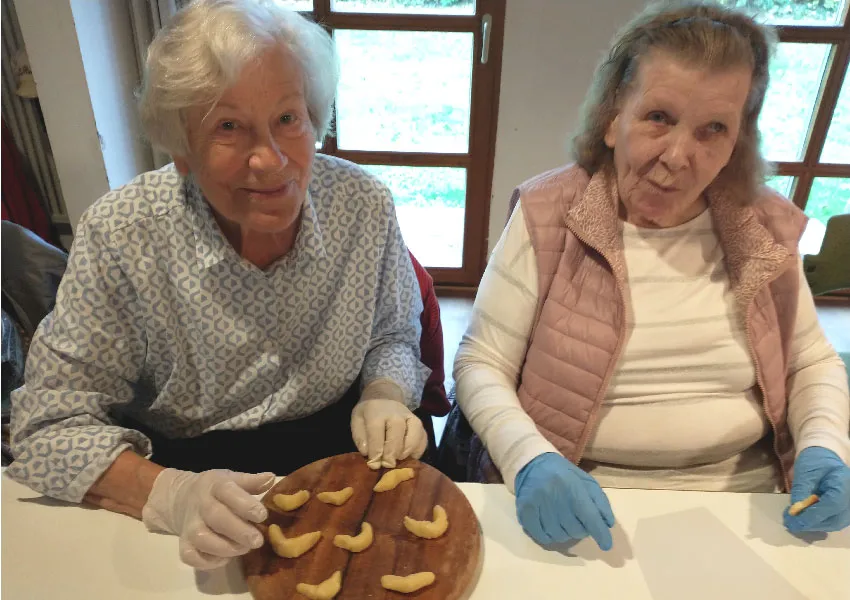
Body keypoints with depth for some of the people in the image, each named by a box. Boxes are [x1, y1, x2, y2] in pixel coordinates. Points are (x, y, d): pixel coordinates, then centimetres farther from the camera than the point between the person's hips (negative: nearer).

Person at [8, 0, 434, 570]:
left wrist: (385, 397, -18)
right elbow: (50, 427, -12)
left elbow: (392, 336, 3)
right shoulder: (119, 237, -18)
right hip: (180, 462, 0)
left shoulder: (365, 205, -13)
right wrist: (170, 494, -28)